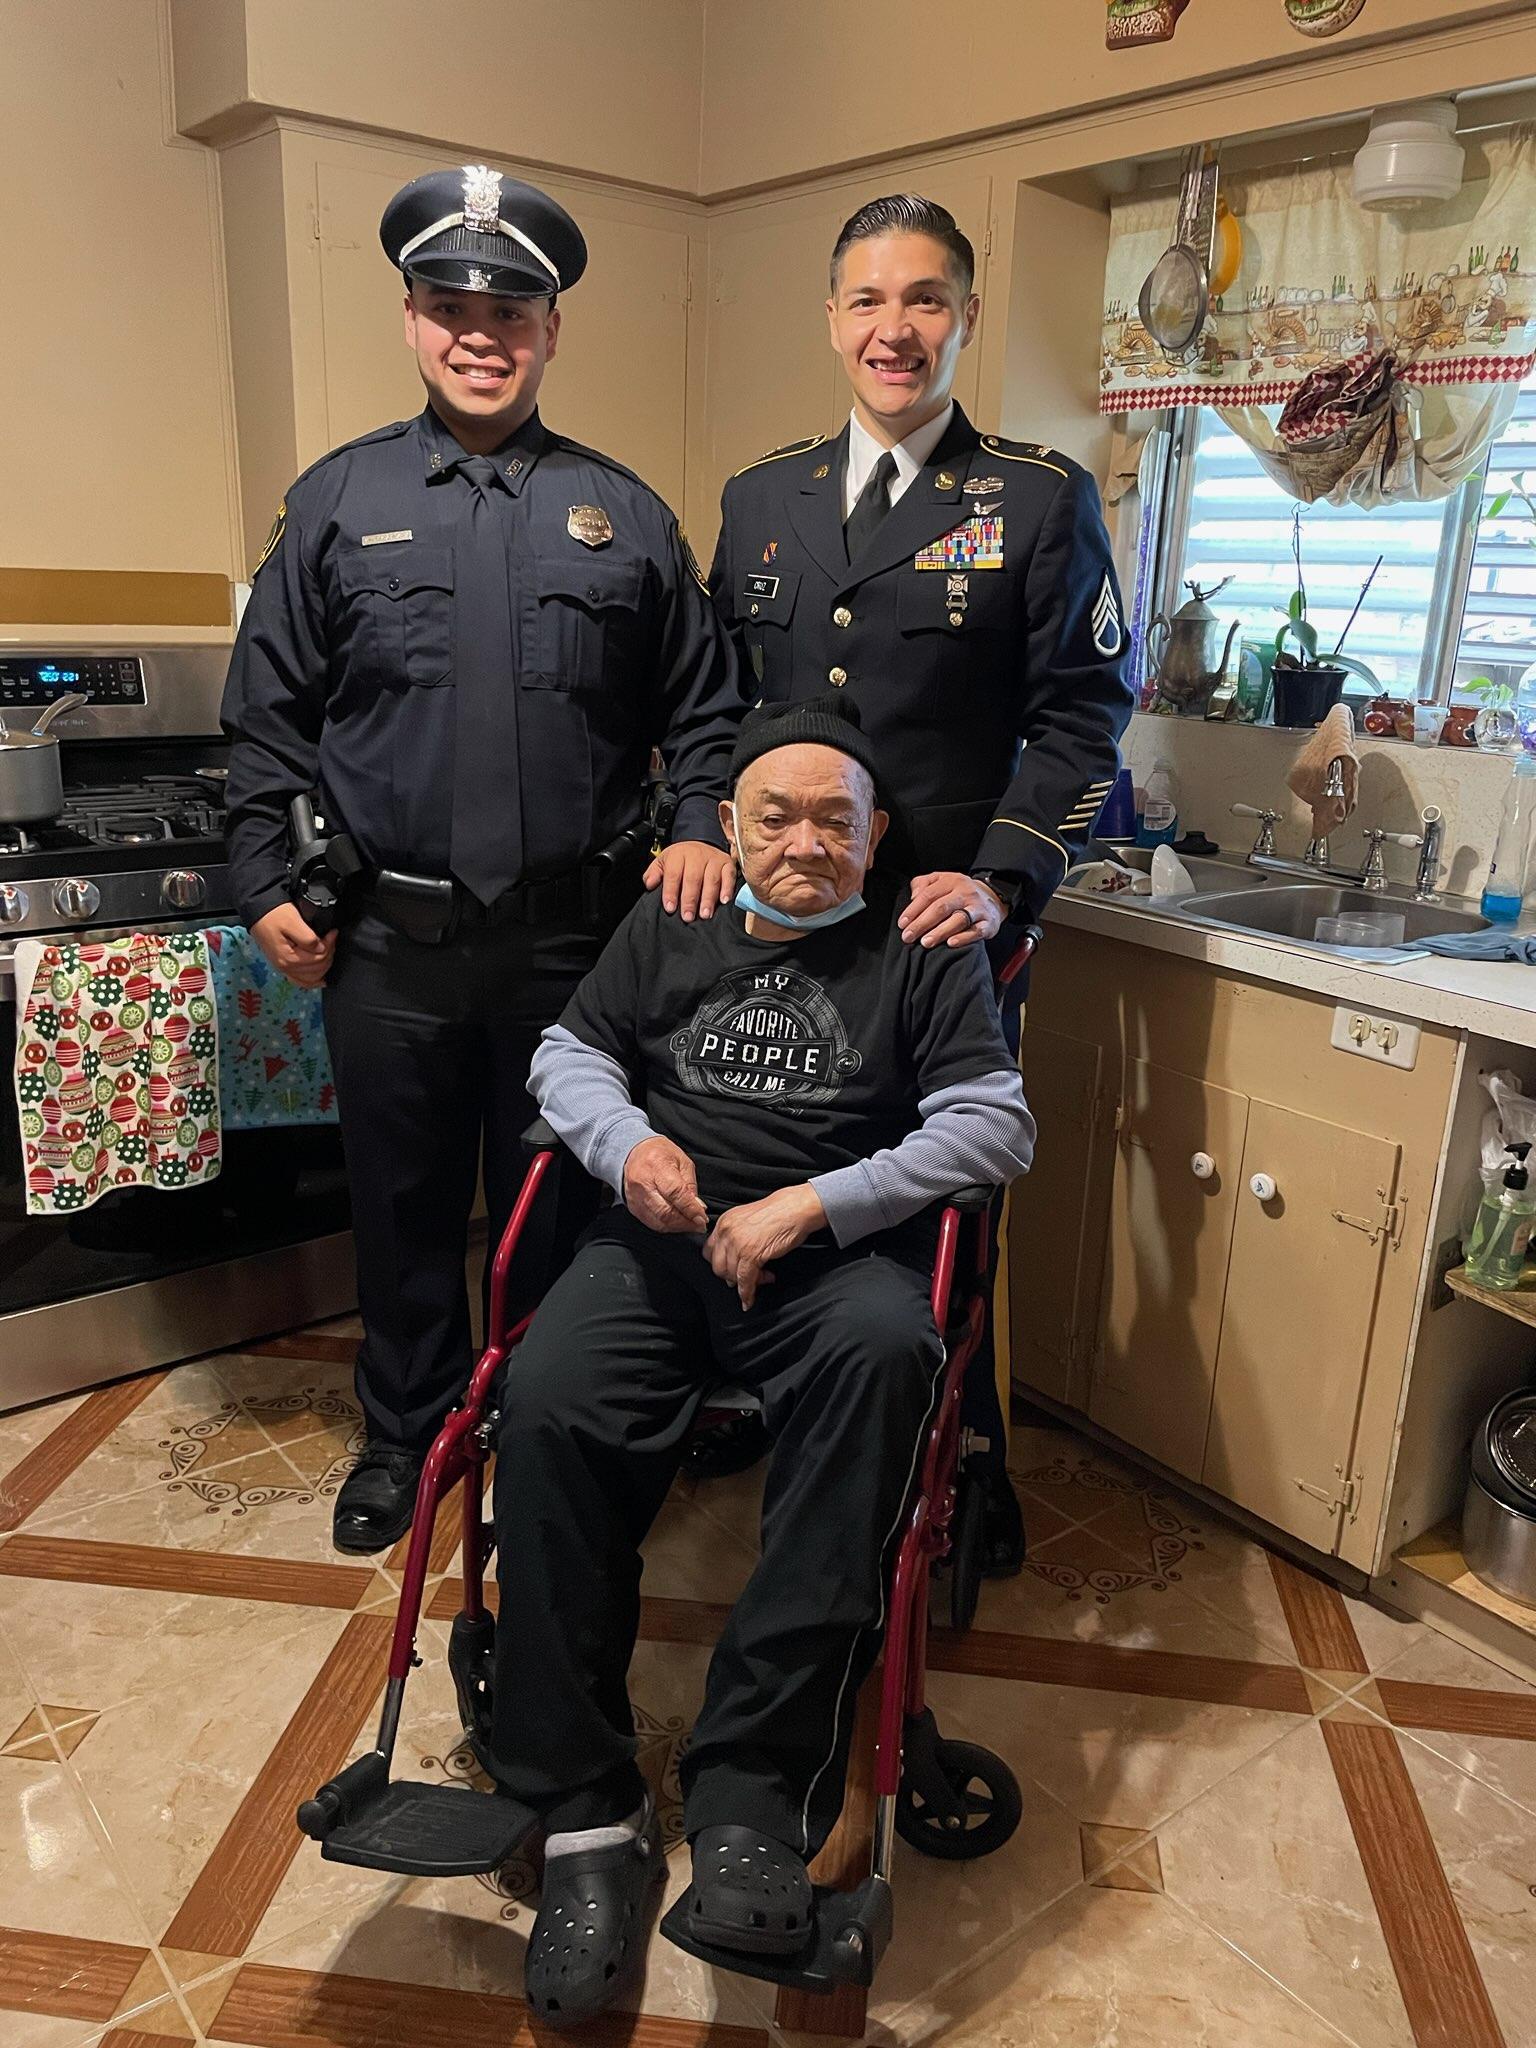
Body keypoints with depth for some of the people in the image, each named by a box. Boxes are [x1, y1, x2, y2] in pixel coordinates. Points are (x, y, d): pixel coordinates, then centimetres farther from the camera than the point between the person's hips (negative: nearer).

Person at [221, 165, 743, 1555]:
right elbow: (268, 714, 6)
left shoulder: (623, 513, 7)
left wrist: (700, 830, -6)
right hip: (389, 942, 1)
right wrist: (267, 886, 1)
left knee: (559, 1206, 12)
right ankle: (407, 1431, 36)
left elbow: (701, 707, 10)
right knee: (401, 1203, 14)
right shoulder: (339, 500, 6)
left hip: (572, 937, 0)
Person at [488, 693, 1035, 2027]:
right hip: (661, 1240, 3)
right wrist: (626, 1141, -4)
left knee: (885, 1354, -37)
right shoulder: (668, 930, 19)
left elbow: (997, 1124, 0)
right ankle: (588, 1820, -16)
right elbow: (568, 1053, 21)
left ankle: (755, 1794, -30)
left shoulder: (924, 951, 10)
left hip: (840, 1254, -2)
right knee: (547, 1404, -28)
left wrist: (813, 1204, -11)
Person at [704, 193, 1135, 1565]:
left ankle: (966, 1457, 30)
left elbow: (1081, 721, -5)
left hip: (945, 925, -3)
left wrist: (1002, 882, -17)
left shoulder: (1043, 501, -1)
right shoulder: (759, 499, 11)